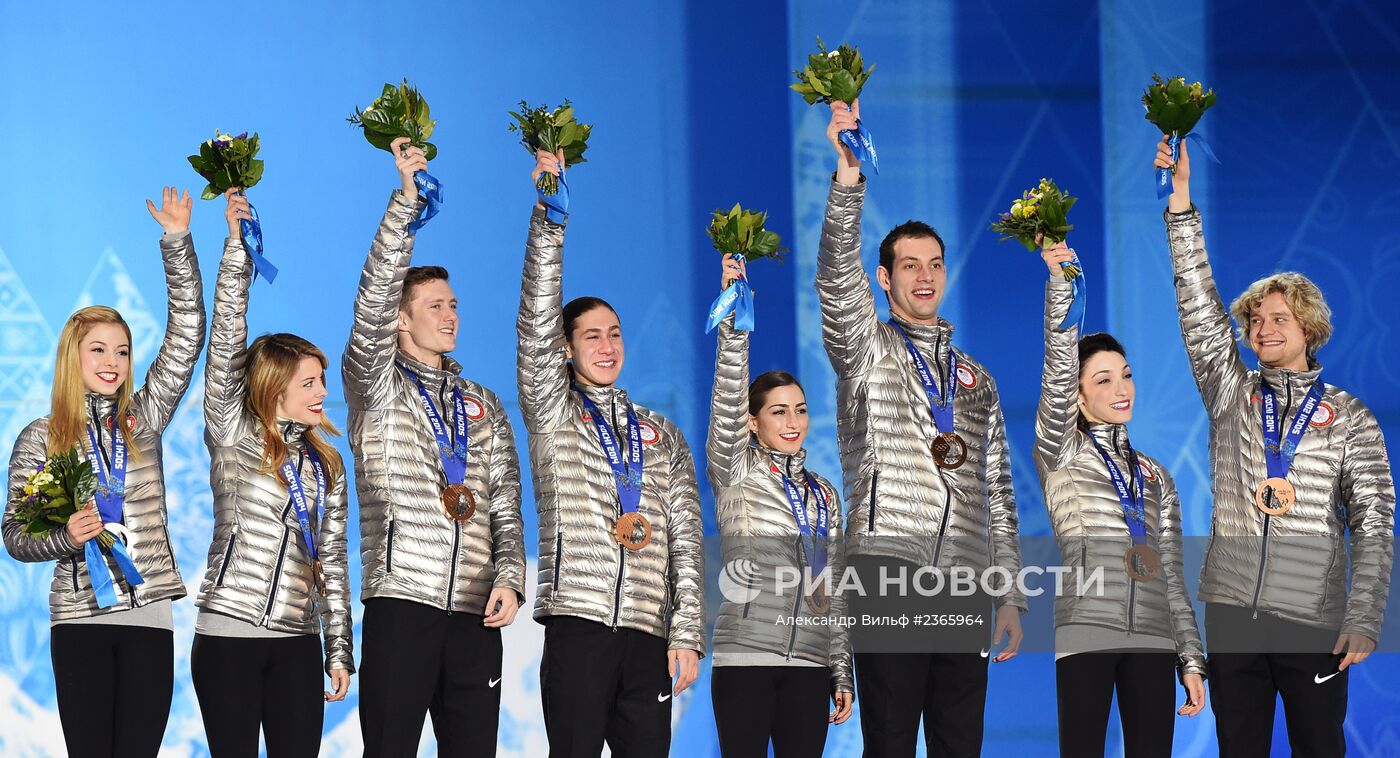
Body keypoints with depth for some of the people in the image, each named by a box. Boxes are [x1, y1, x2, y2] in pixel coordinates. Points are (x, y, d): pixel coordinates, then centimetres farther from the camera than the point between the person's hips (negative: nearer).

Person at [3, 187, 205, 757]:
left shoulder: (143, 418, 9)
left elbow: (186, 337, 2)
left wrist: (177, 242, -6)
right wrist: (64, 537, -17)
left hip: (149, 613, 2)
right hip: (79, 620, -2)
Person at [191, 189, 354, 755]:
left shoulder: (325, 464, 12)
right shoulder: (233, 438, 1)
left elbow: (332, 559, 13)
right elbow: (227, 343, -8)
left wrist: (339, 649, 9)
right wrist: (237, 246, -13)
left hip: (296, 642, 4)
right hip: (228, 634, -4)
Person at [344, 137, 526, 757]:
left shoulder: (484, 407, 20)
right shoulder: (375, 384, 7)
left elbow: (505, 507, 15)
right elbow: (374, 295, -9)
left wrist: (509, 578, -3)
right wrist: (407, 197, -16)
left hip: (476, 613, 4)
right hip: (401, 603, -4)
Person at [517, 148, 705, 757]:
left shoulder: (662, 436, 19)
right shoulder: (552, 412, 10)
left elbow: (685, 536, 12)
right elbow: (537, 321, -3)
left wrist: (688, 633, 1)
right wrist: (549, 212, -13)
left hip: (648, 635, 3)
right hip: (578, 622, -3)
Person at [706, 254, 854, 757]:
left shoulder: (824, 494, 16)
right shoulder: (736, 470, 4)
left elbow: (833, 587, 16)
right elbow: (727, 399, -12)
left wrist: (842, 673, 12)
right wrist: (733, 316, -24)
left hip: (810, 663, 4)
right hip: (745, 658, -4)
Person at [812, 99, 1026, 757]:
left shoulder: (976, 380, 21)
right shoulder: (865, 348, 8)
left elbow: (997, 493, 20)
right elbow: (837, 275, -12)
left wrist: (1010, 596, 12)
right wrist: (848, 178, -26)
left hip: (966, 580, 5)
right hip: (889, 565, -4)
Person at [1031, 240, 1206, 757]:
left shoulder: (1155, 477, 20)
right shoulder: (1060, 452, 8)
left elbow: (1171, 575, 18)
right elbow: (1058, 370, -8)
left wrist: (1192, 659, 10)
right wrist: (1061, 281, -19)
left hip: (1152, 638, 4)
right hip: (1085, 634, -4)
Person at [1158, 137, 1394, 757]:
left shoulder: (1350, 419, 4)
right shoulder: (1232, 395, 11)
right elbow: (1200, 309, 2)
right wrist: (1181, 202, -6)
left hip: (1314, 621, -2)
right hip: (1232, 610, 2)